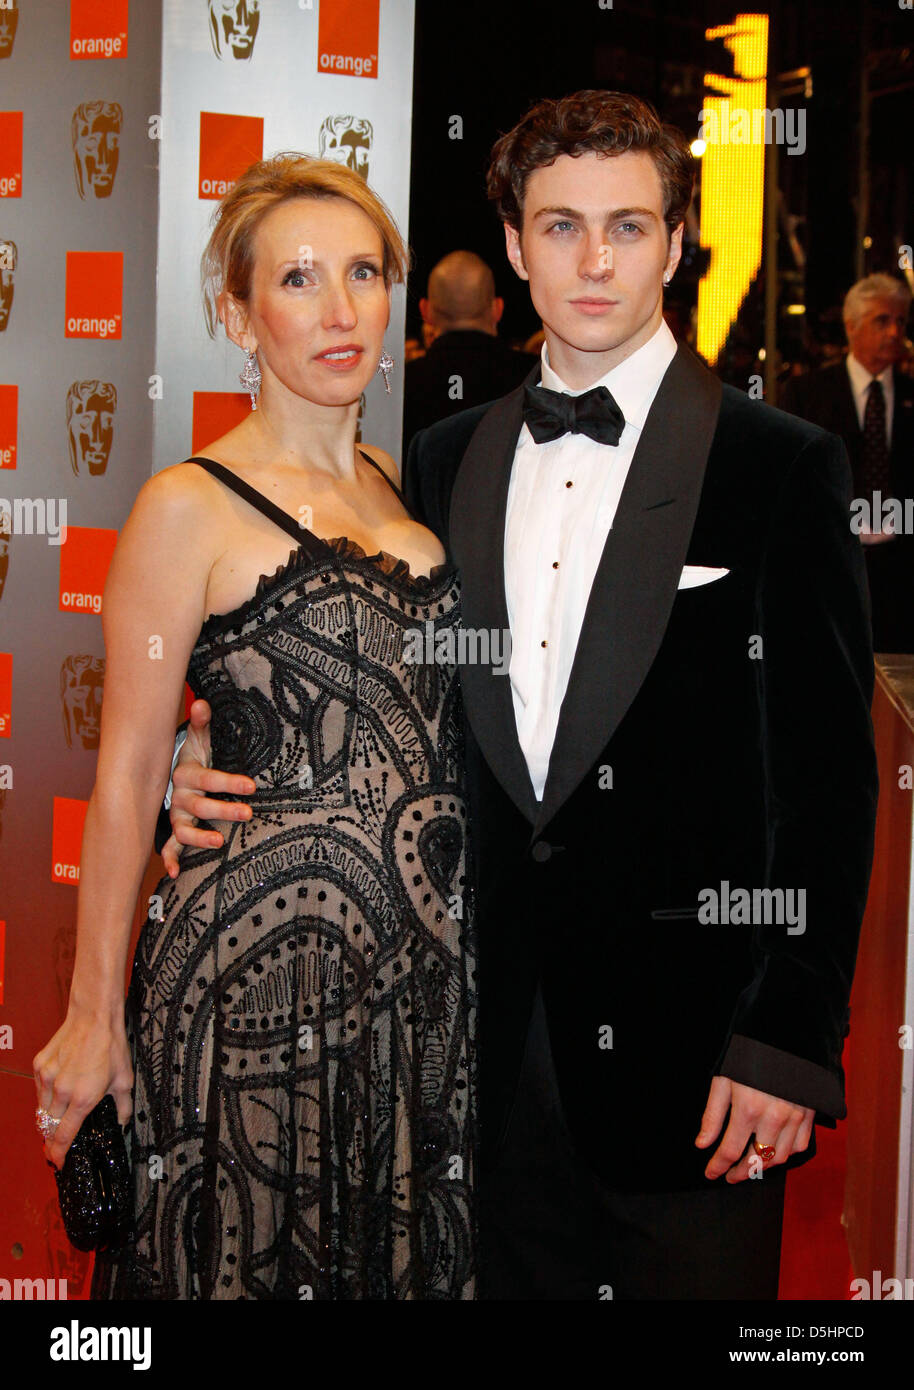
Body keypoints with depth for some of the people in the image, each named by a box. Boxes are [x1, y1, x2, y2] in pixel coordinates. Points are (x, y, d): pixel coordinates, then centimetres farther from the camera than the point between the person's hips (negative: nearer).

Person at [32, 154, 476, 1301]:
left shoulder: (400, 486, 10)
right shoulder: (190, 508, -9)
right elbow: (125, 783, -9)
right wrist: (93, 1019, -7)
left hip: (426, 951, 6)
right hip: (259, 957, -6)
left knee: (409, 1250, 16)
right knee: (258, 1253, 8)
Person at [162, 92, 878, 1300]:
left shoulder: (781, 466, -5)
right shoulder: (447, 462, 9)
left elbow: (828, 775, -8)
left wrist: (790, 1041, -12)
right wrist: (230, 766, -3)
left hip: (684, 1032, -4)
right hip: (496, 1031, 4)